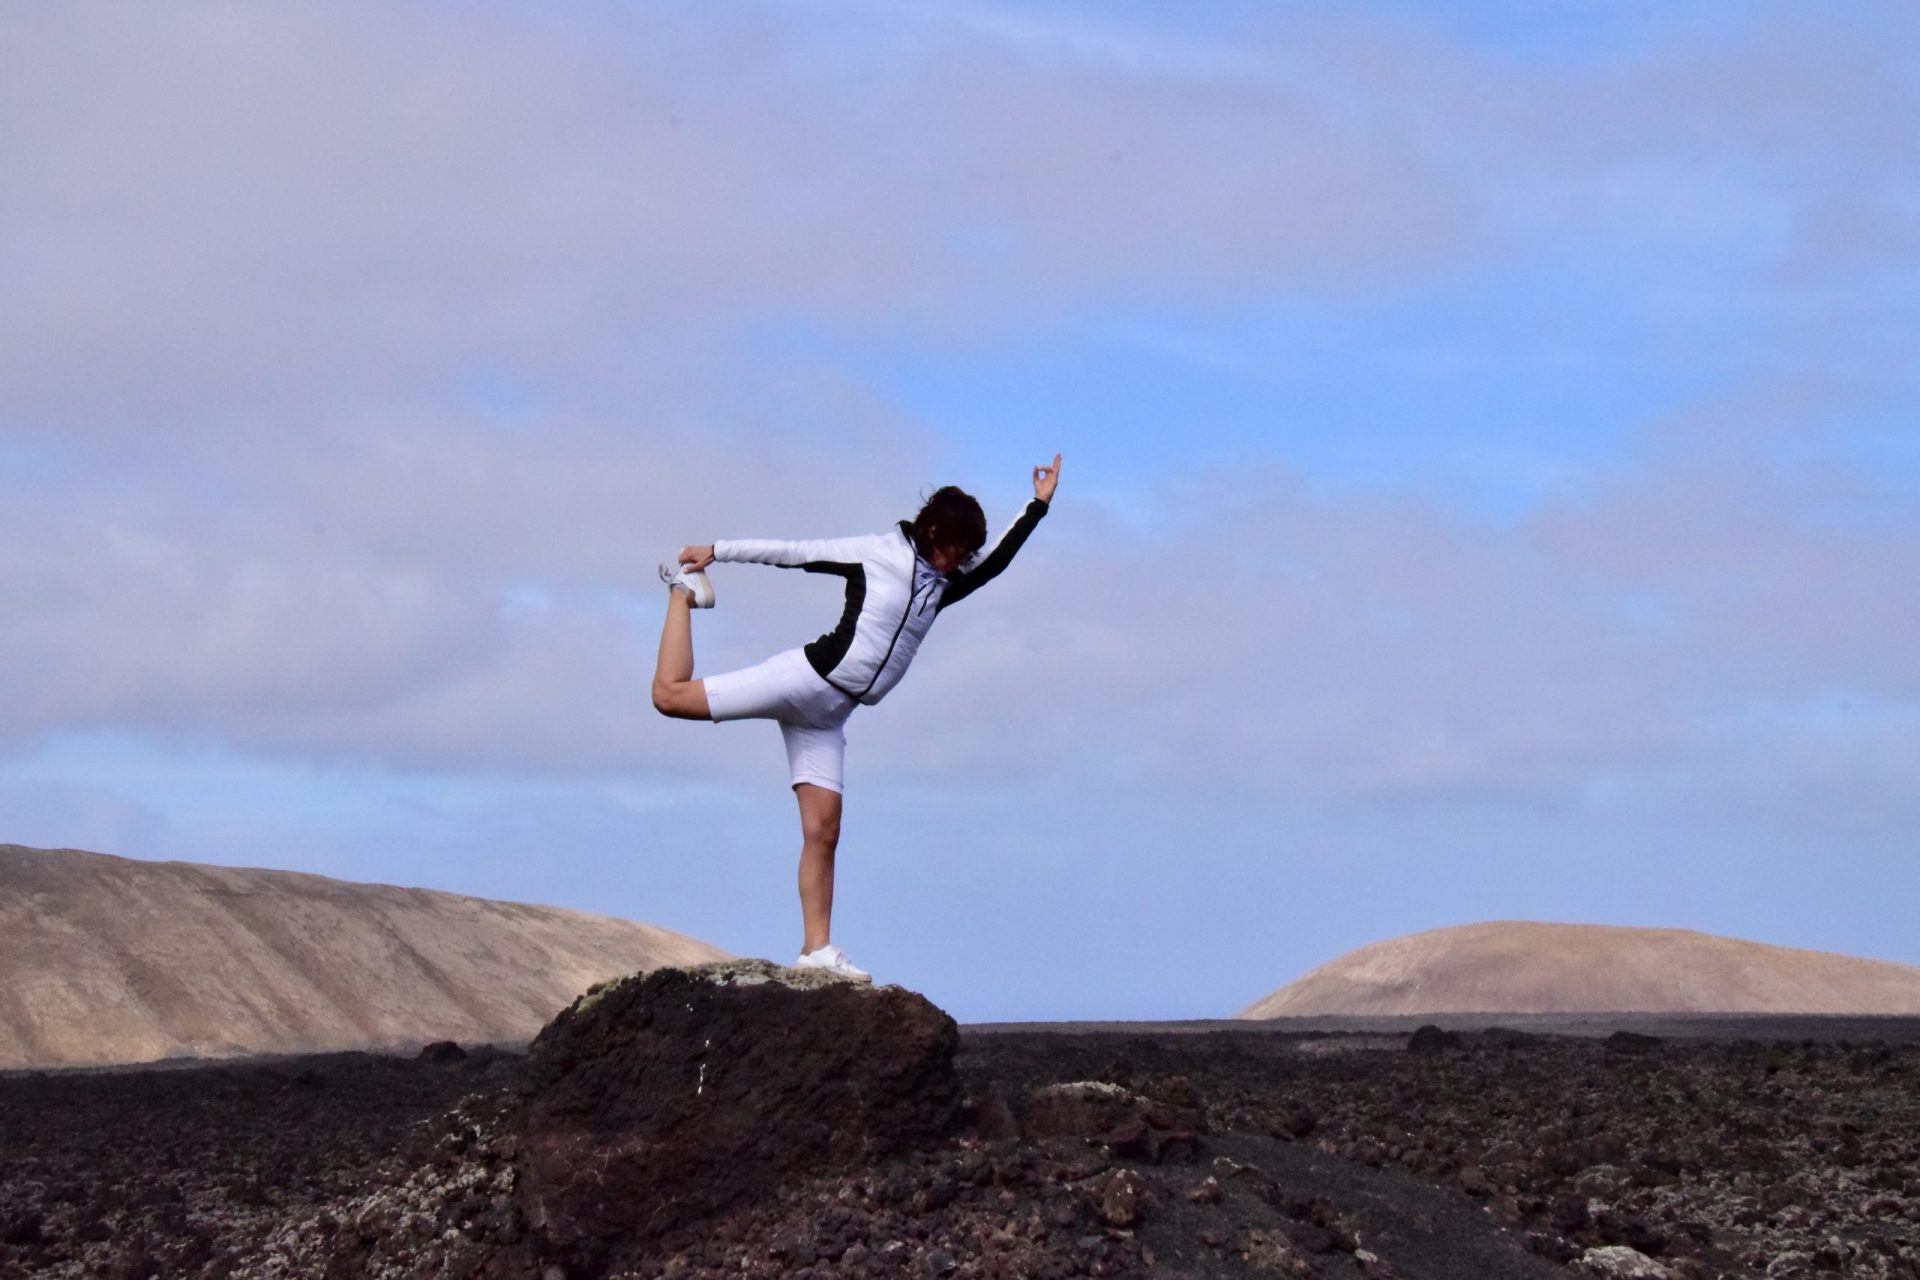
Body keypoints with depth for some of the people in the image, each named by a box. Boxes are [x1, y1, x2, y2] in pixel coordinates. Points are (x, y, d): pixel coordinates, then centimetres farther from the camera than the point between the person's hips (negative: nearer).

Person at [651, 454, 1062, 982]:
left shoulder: (940, 586, 16)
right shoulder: (877, 551, -2)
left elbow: (995, 560, 25)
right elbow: (793, 552, 0)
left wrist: (1038, 504, 20)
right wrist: (716, 551, 1)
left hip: (827, 715, 6)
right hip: (807, 676, -6)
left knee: (823, 830, -2)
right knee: (671, 694, -13)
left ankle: (816, 949, -4)